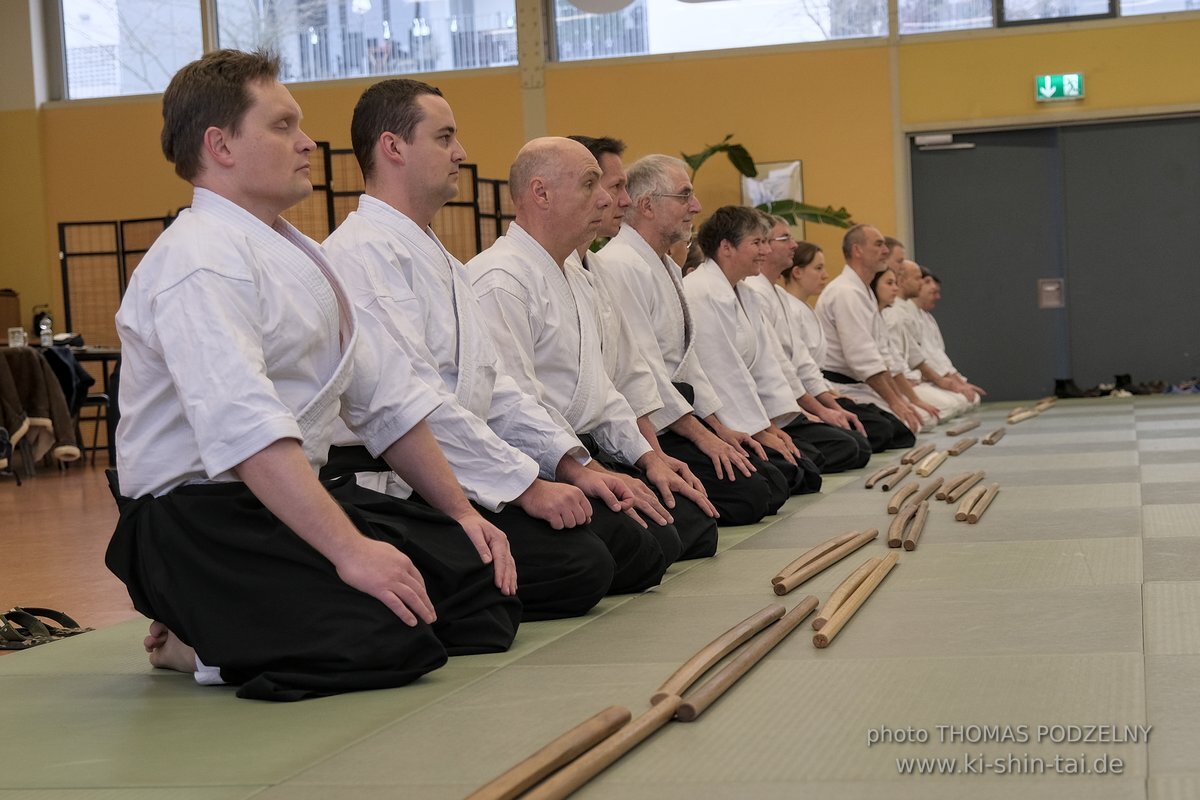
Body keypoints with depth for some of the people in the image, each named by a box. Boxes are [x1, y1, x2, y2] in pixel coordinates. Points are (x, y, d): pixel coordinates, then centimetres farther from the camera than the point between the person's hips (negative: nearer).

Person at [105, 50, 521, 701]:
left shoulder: (297, 254, 15)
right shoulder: (199, 263, -16)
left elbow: (385, 397, 16)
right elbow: (245, 428, -29)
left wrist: (460, 511, 11)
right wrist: (350, 550, -35)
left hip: (298, 497, 10)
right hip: (200, 520, -10)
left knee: (487, 588, -2)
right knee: (391, 641, -29)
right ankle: (203, 642, -4)